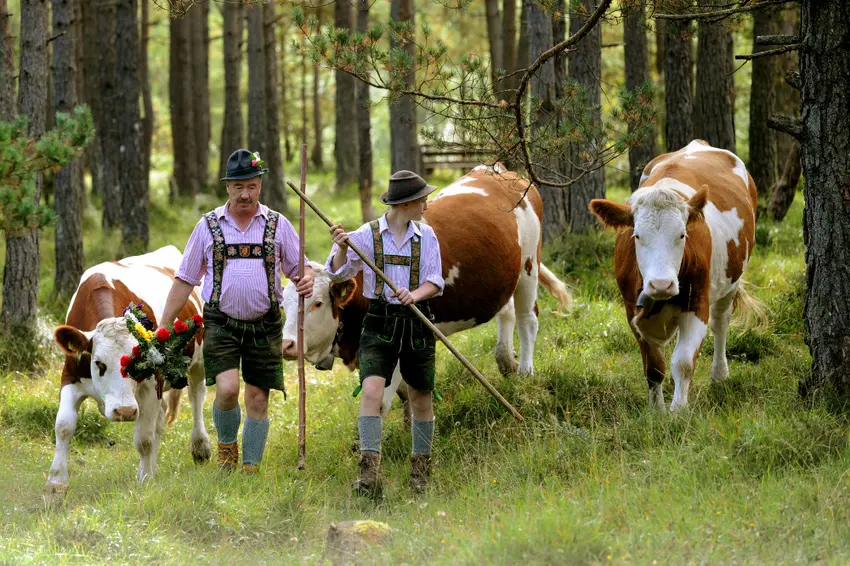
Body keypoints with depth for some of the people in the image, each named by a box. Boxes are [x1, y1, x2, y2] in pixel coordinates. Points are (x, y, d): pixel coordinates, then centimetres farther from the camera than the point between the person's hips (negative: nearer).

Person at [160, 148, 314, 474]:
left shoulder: (277, 225, 5)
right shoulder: (208, 226, 5)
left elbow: (299, 266, 11)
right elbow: (185, 280, 8)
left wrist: (307, 279, -15)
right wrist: (163, 327, 4)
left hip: (264, 325, 1)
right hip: (221, 323, -1)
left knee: (258, 399, 1)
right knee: (227, 389, -18)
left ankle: (251, 469, 11)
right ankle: (226, 446, 9)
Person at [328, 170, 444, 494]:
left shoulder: (426, 236, 5)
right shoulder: (367, 235, -2)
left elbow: (435, 282, 2)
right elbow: (338, 273, -1)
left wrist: (415, 294, -19)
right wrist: (341, 250, -21)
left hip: (417, 323, 3)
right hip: (379, 324, -2)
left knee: (421, 398, 9)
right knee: (371, 391, -18)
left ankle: (420, 472, 26)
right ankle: (370, 474, -20)